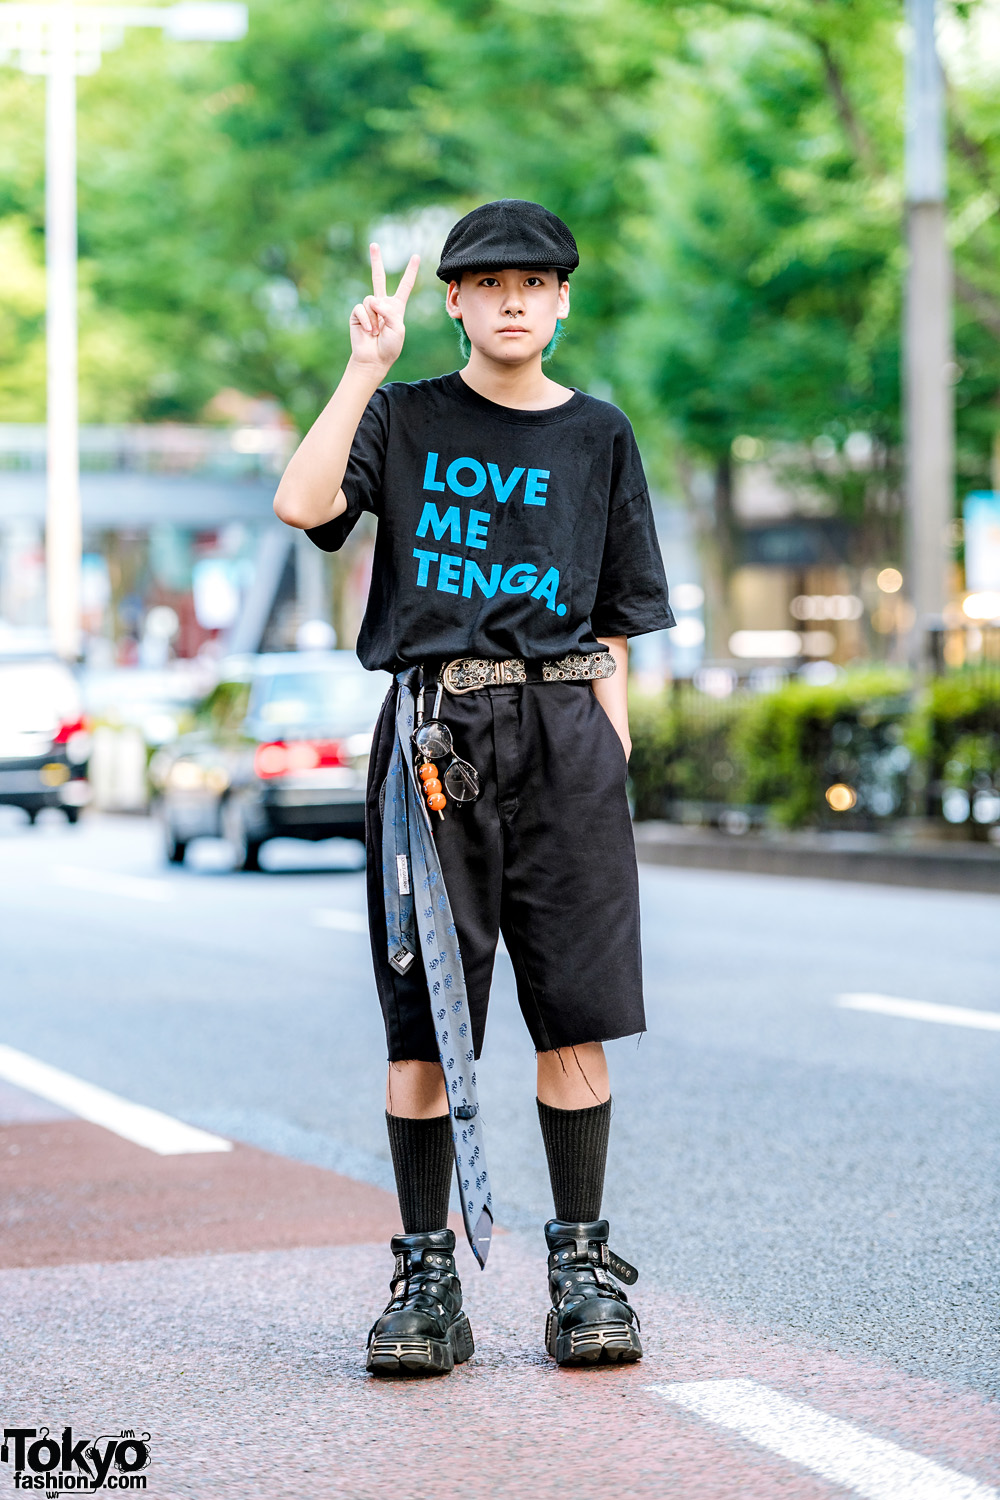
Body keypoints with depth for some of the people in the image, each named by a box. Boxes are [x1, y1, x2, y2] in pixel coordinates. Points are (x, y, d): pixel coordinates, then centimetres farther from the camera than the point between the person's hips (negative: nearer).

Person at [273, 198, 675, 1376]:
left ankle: (582, 1260, 9)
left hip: (561, 728, 1)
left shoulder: (597, 436, 13)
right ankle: (425, 1275, 7)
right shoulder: (405, 419, 8)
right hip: (433, 730, -1)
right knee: (423, 1017, -1)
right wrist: (365, 366, -11)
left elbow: (615, 629, 13)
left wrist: (609, 758, 4)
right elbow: (302, 503, -12)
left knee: (577, 1014, -1)